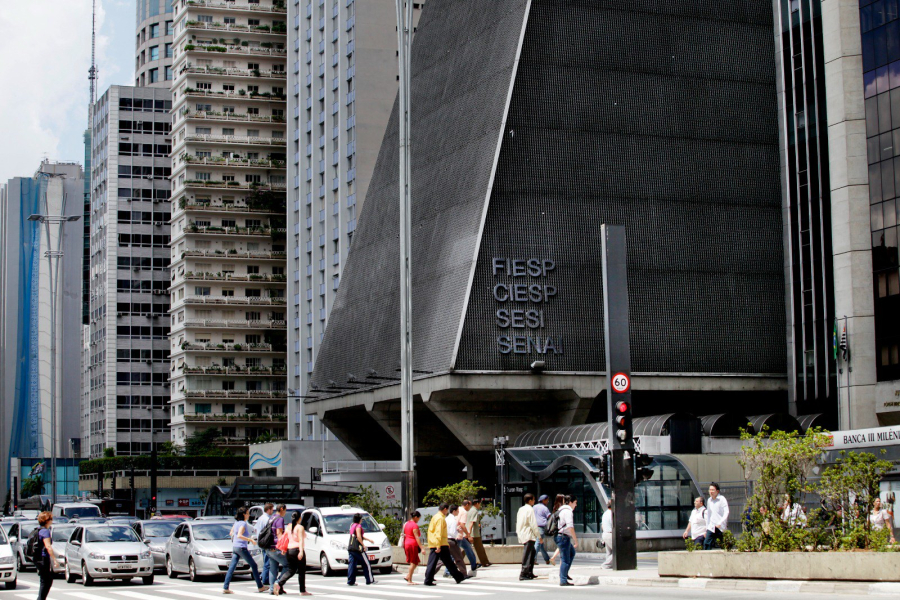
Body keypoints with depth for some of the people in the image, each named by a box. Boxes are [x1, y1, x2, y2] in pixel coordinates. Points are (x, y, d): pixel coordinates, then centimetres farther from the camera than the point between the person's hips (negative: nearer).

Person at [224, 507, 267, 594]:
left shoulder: (236, 522, 11)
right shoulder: (243, 524, -14)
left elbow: (231, 533, 21)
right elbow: (239, 535, -25)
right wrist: (250, 539, -21)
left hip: (235, 547, 8)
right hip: (241, 547, -8)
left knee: (232, 567, 3)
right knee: (253, 565, 4)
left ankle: (225, 588, -4)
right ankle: (260, 587, 9)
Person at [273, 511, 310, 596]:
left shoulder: (288, 527, 12)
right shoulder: (300, 527, -8)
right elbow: (301, 540, -16)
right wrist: (301, 552, -23)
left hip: (289, 550, 6)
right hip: (297, 549, -6)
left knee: (291, 570, 10)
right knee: (301, 571, 4)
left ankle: (279, 583, -12)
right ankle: (302, 591, 8)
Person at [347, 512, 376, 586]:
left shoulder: (352, 525, 19)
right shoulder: (358, 526, -10)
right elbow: (359, 537, -21)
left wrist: (368, 540, 34)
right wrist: (363, 545, -13)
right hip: (357, 548, -9)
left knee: (352, 564, 5)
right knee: (366, 563, 1)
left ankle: (350, 581, -1)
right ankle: (370, 580, 3)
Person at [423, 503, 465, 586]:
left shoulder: (435, 517, 17)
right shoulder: (441, 518, -12)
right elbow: (439, 533, -20)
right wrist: (438, 546, -24)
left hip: (432, 545, 8)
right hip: (441, 545, -8)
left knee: (431, 563, 2)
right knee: (449, 562, 2)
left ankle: (428, 580, -5)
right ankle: (458, 577, 12)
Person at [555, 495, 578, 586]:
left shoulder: (561, 510, 16)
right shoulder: (568, 511, -16)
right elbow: (570, 527, -24)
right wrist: (576, 540, -20)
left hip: (559, 536, 10)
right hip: (563, 537, -10)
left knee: (572, 552, 26)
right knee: (565, 559, -4)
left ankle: (565, 573, 23)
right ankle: (563, 581, -1)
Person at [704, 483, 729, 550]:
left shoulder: (722, 499, -5)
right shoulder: (709, 500, 13)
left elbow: (726, 512, -12)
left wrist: (720, 523, -23)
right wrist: (707, 528, 18)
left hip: (721, 527, -5)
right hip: (711, 527, 5)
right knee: (706, 543, -10)